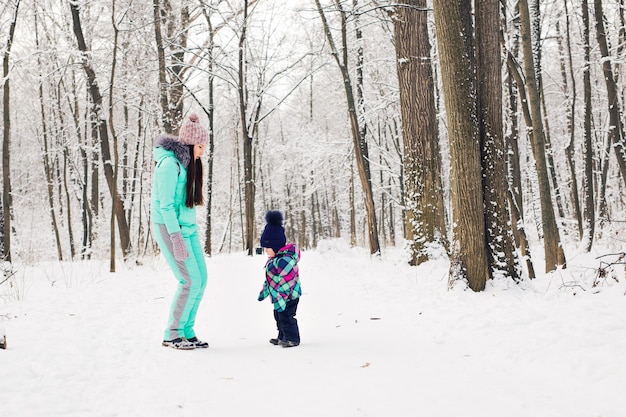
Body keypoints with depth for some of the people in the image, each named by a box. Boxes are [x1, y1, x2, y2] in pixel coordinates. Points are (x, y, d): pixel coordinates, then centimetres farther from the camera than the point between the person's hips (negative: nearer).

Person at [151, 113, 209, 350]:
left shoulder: (188, 163, 13)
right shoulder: (170, 163, -15)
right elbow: (166, 205, -18)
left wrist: (189, 230, 13)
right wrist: (176, 237, -21)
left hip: (188, 227, 9)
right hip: (169, 228, -9)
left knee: (201, 279, 6)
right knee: (190, 281, -11)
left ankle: (187, 332, 15)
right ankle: (172, 335, 2)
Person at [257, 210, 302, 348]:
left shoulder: (285, 260, -26)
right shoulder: (274, 258, 9)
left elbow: (286, 283, -27)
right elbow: (270, 278, 20)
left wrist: (279, 299, -26)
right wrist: (264, 292, 23)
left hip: (288, 296, -11)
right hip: (278, 296, 11)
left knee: (286, 316, -5)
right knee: (279, 316, 19)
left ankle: (292, 338, 7)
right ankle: (283, 337, 33)